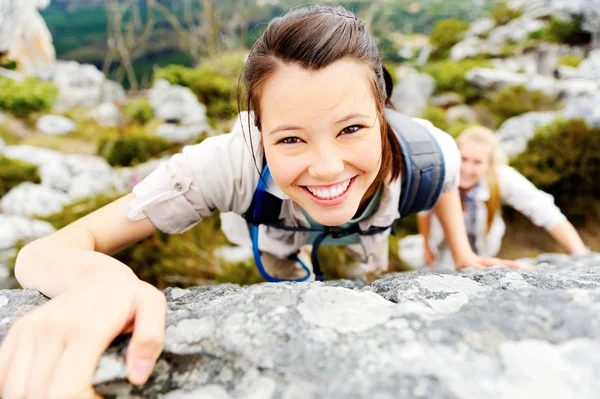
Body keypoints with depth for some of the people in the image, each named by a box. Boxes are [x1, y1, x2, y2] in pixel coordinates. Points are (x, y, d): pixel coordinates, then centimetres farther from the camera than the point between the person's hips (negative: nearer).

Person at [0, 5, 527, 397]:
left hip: (367, 227, 2)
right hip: (274, 233, -1)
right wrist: (96, 277, -70)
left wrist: (464, 256, -10)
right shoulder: (231, 164, -48)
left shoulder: (423, 153, -38)